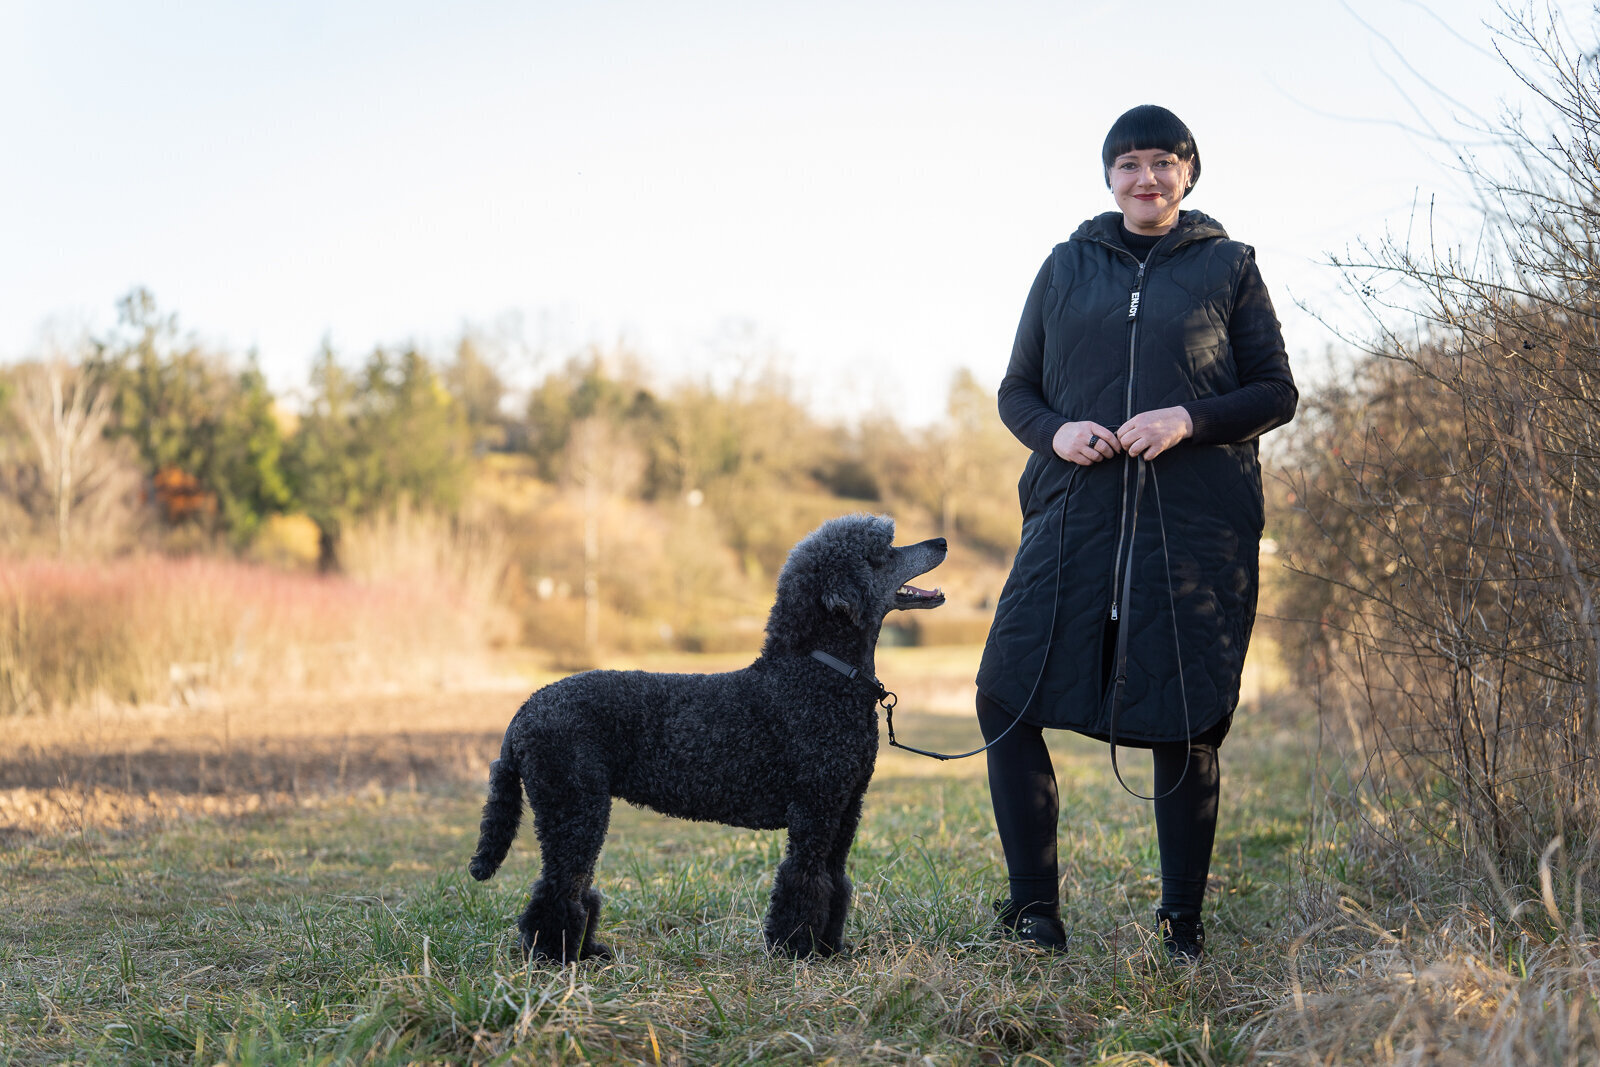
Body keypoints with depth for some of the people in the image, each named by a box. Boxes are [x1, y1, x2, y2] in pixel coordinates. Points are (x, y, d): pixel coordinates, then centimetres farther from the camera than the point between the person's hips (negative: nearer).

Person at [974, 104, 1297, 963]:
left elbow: (1278, 392, 5)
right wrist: (1055, 432, -6)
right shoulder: (1067, 266, 14)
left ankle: (1182, 925, 15)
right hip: (1077, 513, 2)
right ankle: (1034, 909, 4)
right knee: (1006, 698, -8)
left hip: (1197, 522, -2)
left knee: (1186, 724, 1)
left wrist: (1189, 419, -12)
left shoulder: (1228, 267, 8)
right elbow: (1016, 390, 16)